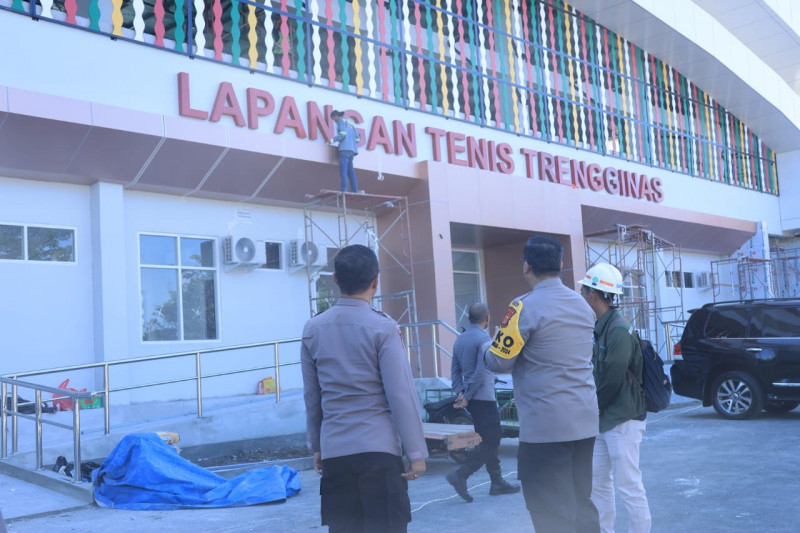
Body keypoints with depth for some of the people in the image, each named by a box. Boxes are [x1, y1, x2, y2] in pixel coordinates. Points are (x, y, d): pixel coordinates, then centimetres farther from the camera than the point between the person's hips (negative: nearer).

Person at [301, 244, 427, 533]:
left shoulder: (313, 329, 5)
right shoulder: (383, 328, -8)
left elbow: (311, 396, 10)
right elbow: (401, 394, -10)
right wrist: (416, 451, -4)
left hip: (334, 450, 4)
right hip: (378, 447, -4)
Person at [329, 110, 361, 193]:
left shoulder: (341, 121, 4)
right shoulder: (350, 123, 27)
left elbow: (343, 133, -13)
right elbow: (357, 138, 22)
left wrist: (333, 140, -5)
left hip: (345, 149, -8)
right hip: (352, 150, 8)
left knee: (343, 170, -15)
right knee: (350, 171, 6)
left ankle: (344, 189, -26)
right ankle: (355, 190, -2)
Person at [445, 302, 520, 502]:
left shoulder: (460, 340, 10)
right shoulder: (483, 339, -13)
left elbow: (455, 370, 9)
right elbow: (480, 372, -19)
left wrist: (460, 392, 0)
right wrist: (467, 397, -14)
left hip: (472, 400, 8)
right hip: (484, 398, -8)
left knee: (490, 440, 15)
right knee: (490, 442, -4)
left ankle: (497, 482, 20)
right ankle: (460, 475, -12)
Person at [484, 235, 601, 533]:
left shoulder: (526, 307, -14)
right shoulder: (583, 305, 10)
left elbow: (498, 362, -9)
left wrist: (488, 348, 11)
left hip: (545, 425, -8)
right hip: (585, 420, 8)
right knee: (581, 504, 17)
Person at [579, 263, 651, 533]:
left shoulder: (619, 329, -18)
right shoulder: (600, 327, 10)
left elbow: (612, 379, -20)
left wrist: (593, 409, -7)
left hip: (622, 420, -9)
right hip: (603, 420, 9)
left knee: (629, 486, -4)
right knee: (597, 482, 14)